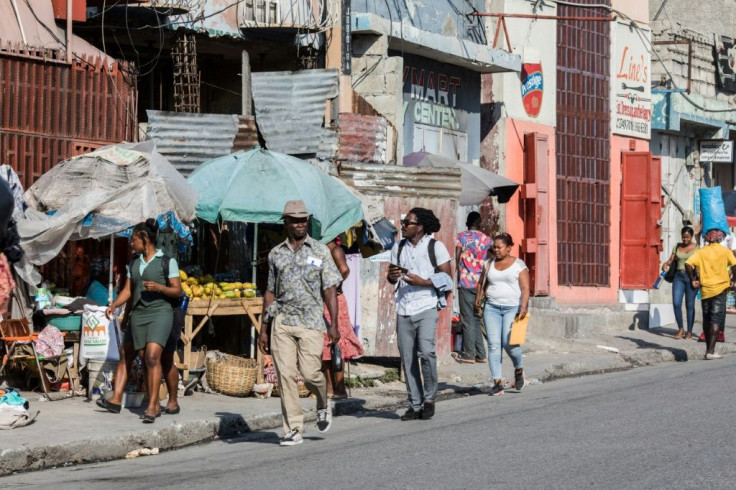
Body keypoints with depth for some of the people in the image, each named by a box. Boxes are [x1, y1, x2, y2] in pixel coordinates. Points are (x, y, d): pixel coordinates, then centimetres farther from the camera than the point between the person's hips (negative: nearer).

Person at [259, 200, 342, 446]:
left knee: (310, 372, -8)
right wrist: (264, 329, 12)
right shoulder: (276, 254, 12)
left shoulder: (320, 251, 5)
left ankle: (323, 405, 25)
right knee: (285, 374, -5)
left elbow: (330, 289, 2)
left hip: (311, 322, -2)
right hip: (281, 322, 2)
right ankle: (293, 429, 0)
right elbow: (270, 292, 16)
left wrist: (334, 324, -7)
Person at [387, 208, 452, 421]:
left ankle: (429, 399, -1)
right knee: (407, 358, 4)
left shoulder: (436, 246, -1)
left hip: (426, 308, -5)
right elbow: (391, 277, 20)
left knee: (426, 352, -19)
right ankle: (415, 405, 12)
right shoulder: (398, 248, 13)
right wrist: (392, 275, -4)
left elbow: (447, 277, -3)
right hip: (403, 309, 5)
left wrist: (423, 282, -15)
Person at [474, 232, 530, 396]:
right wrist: (478, 298, 4)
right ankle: (498, 383, -4)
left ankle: (519, 370, 13)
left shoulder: (519, 265, 0)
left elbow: (525, 289, -6)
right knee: (493, 344, -5)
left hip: (512, 308, -4)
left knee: (509, 342, -16)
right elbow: (483, 284, 21)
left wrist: (523, 308, -18)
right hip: (492, 308, 4)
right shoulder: (489, 264, 13)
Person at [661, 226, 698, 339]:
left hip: (691, 277, -3)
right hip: (679, 276, 3)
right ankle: (680, 329, 10)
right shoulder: (677, 247, 11)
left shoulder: (697, 248, 0)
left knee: (690, 305, -1)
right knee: (676, 303, -6)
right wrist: (666, 263, -11)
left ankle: (689, 332, 8)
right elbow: (671, 259, 11)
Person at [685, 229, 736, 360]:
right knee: (716, 319, -4)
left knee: (707, 320, 13)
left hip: (705, 289, 3)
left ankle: (708, 349, 19)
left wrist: (692, 280, 0)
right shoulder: (725, 251, -1)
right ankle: (711, 351, -13)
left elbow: (688, 264, -9)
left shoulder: (701, 252, 4)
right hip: (719, 289, -3)